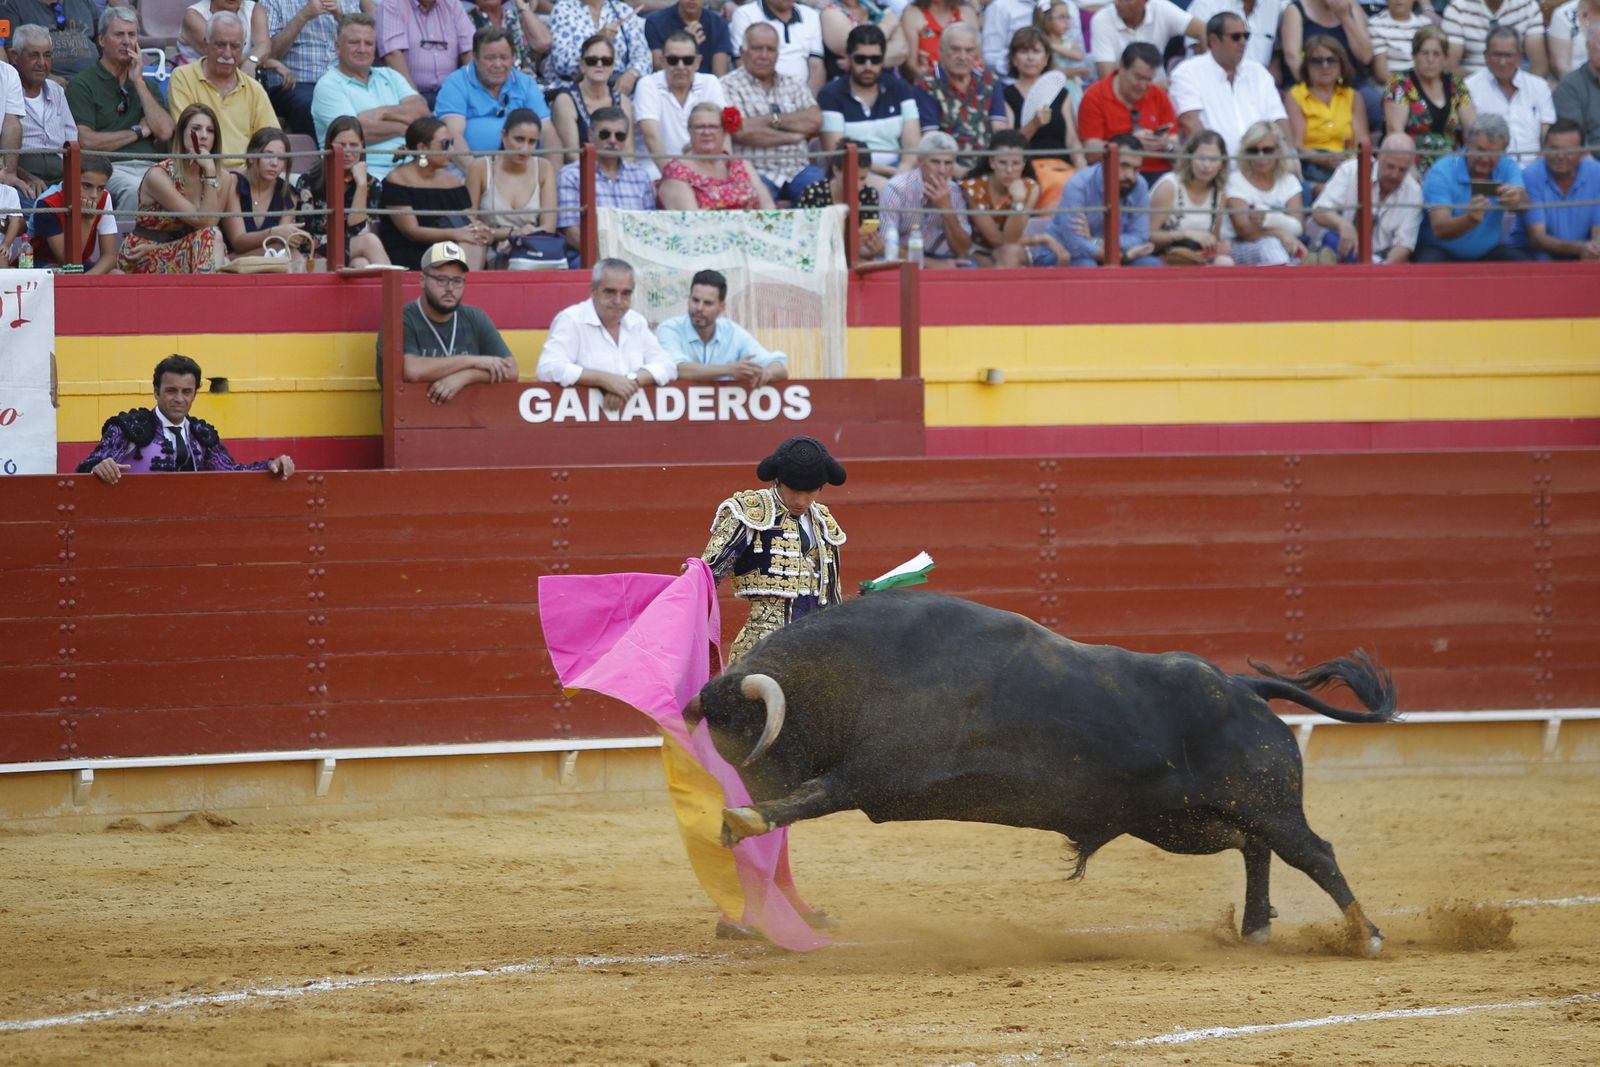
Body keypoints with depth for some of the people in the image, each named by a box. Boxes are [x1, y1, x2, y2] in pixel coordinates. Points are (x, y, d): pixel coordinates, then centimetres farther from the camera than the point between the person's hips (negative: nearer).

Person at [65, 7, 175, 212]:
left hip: (148, 166, 4)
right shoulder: (82, 85, 7)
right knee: (136, 189, -38)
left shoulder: (148, 85, 24)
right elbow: (86, 141, -6)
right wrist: (139, 132, 5)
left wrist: (138, 82, 6)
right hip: (109, 167, -4)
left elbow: (165, 133, 7)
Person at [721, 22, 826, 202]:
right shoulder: (729, 86, 4)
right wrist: (793, 137, -2)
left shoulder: (793, 84, 20)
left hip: (798, 169, 4)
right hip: (755, 171, -4)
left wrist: (772, 119, -4)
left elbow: (815, 121, 3)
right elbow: (742, 131, -11)